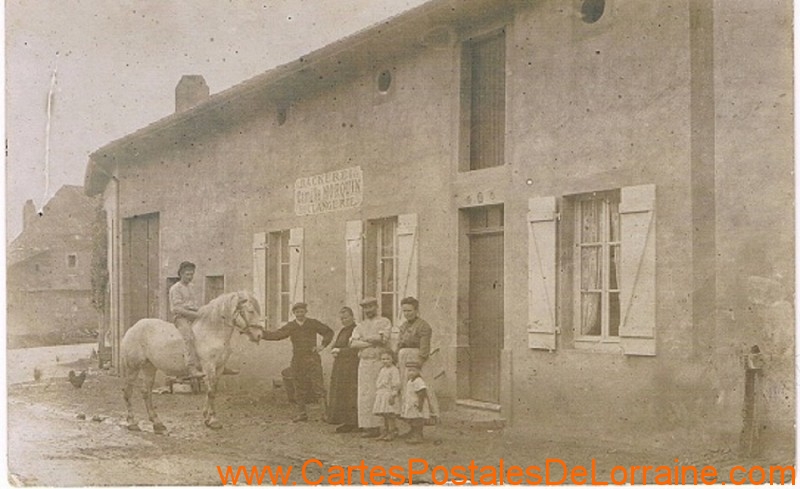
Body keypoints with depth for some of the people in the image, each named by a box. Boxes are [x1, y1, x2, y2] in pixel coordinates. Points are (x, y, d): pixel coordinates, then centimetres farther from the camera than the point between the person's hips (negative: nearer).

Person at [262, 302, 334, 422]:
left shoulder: (313, 323, 3)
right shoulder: (290, 326, 7)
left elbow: (329, 332, 11)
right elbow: (277, 335, -5)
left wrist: (323, 345, -1)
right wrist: (261, 334, -18)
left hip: (312, 358, -3)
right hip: (297, 359, 3)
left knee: (317, 385, -10)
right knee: (299, 386, 6)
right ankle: (301, 413, 15)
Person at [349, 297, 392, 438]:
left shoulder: (384, 322, 6)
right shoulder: (360, 326, 17)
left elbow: (382, 338, -12)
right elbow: (353, 343, 1)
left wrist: (365, 338, -1)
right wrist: (373, 342, -9)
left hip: (379, 362, -4)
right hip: (364, 362, 4)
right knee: (364, 395, -1)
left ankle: (376, 427, -5)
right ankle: (367, 426, 2)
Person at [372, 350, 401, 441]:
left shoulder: (394, 370, -9)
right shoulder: (382, 370, 17)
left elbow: (396, 384, -15)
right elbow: (378, 382, 24)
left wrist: (393, 395, -19)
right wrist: (377, 393, 20)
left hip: (389, 394, -8)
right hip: (381, 395, 8)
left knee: (390, 414, -9)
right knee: (384, 415, 11)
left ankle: (392, 432, -4)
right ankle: (385, 431, 17)